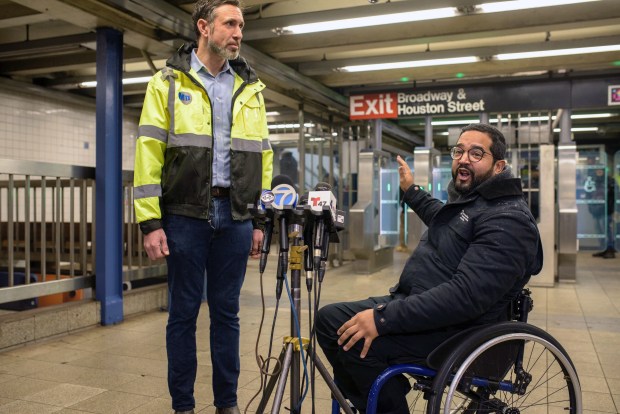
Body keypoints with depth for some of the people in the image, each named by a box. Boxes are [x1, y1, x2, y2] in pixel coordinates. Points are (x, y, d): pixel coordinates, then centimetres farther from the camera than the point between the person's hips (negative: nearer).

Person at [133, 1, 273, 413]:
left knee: (226, 312, 9)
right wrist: (150, 221, -10)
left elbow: (262, 156, 12)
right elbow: (149, 152, -4)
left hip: (235, 216, 3)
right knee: (184, 311, 6)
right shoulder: (169, 81, 2)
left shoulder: (250, 88, 12)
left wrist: (261, 219, 8)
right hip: (185, 214, -2)